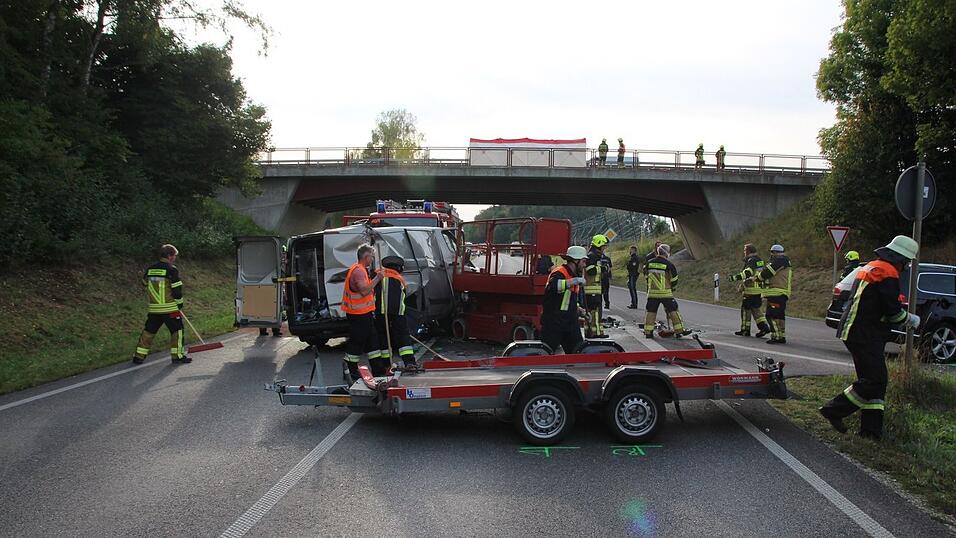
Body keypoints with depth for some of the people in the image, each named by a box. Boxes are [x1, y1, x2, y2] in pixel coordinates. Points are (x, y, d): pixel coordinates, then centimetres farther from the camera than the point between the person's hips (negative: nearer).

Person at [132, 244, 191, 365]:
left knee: (148, 331, 14)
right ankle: (177, 356, 6)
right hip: (170, 308, -6)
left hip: (153, 309, 6)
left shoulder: (149, 269, 8)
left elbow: (145, 285, 20)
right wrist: (179, 304, 1)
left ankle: (139, 356, 16)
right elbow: (177, 290, -12)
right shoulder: (171, 270, -11)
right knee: (177, 330, 6)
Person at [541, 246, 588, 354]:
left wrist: (579, 309, 16)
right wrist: (573, 282, -41)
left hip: (571, 323, 9)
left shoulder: (574, 275, 17)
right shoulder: (559, 273, -14)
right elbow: (552, 286, -39)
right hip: (554, 324, -9)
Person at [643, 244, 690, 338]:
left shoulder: (649, 263, 3)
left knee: (651, 311, 10)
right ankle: (679, 330, 6)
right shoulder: (668, 264, -9)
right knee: (673, 311, 4)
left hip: (652, 292, 3)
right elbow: (674, 279, -3)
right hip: (666, 293, -3)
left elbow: (646, 276, 14)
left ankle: (648, 331, 9)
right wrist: (672, 288, 16)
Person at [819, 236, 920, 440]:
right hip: (865, 336, -11)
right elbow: (893, 311, -14)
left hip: (856, 331, 11)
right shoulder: (888, 273, -13)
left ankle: (871, 429, 13)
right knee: (875, 380, -9)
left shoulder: (870, 267, 19)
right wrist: (911, 320, 5)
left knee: (874, 379, 11)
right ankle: (835, 410, -4)